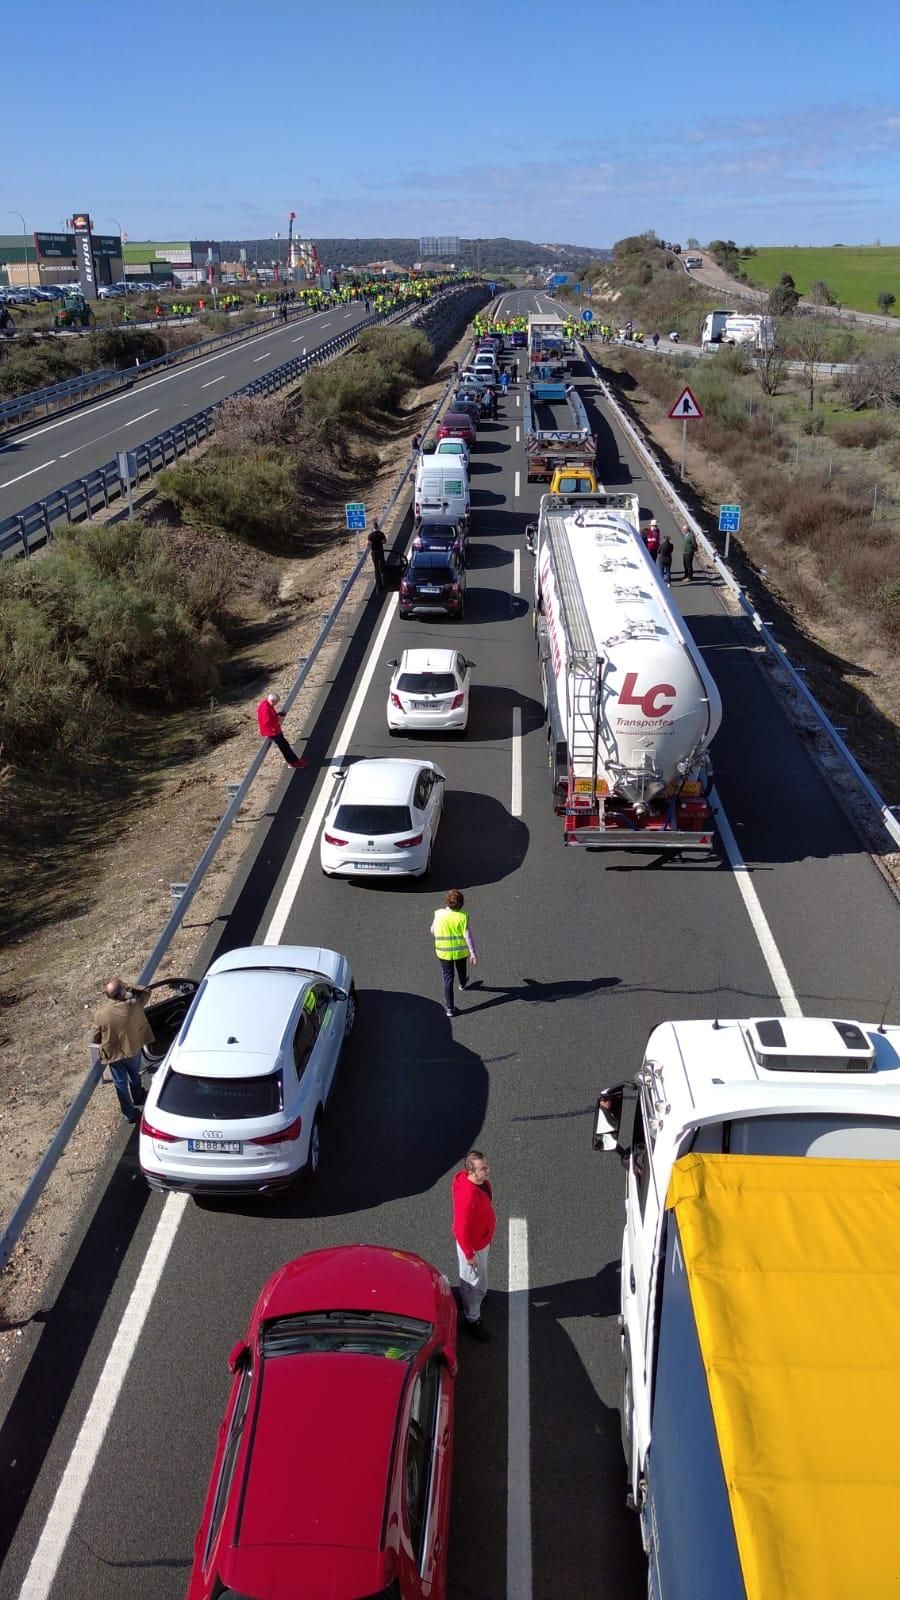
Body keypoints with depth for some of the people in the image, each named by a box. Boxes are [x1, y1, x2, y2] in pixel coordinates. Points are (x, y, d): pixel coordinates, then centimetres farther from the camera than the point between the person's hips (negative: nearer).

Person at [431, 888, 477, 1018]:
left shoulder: (439, 914, -18)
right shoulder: (462, 916, -21)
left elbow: (433, 930, -1)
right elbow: (467, 936, -19)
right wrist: (473, 954, -11)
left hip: (443, 952, -1)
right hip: (461, 951, 1)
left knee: (447, 978, 9)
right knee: (461, 968, 32)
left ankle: (449, 1008, 11)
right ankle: (463, 984, 63)